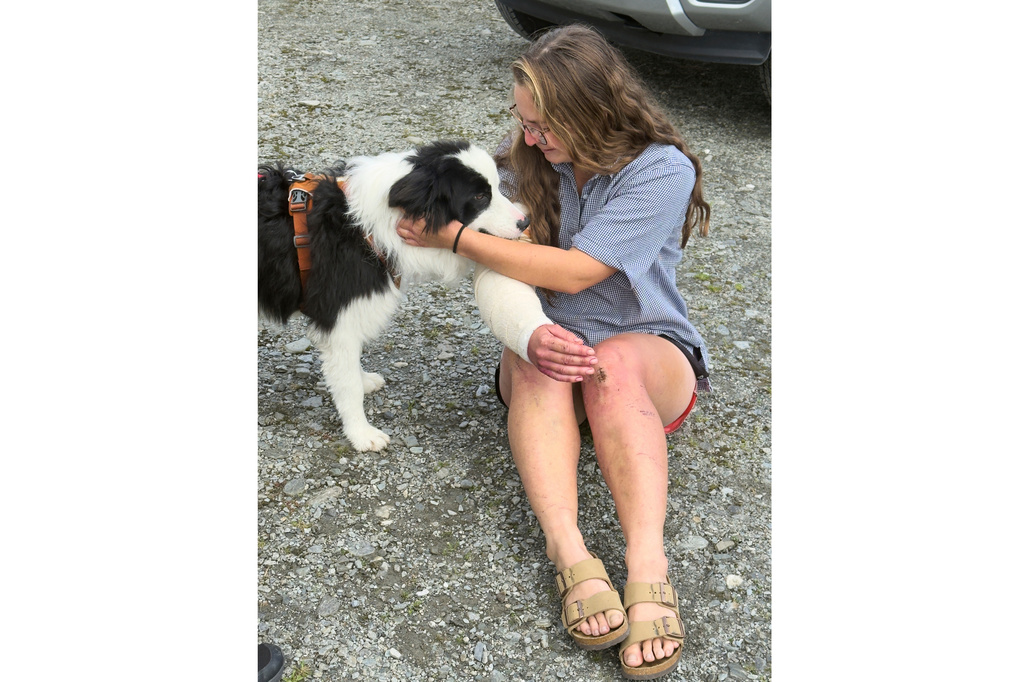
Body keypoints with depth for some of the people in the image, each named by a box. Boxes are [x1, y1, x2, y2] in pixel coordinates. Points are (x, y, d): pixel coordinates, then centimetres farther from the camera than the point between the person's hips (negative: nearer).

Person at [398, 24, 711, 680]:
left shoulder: (662, 170, -15)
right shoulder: (523, 162, -2)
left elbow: (574, 271, -22)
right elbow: (496, 279, -12)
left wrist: (454, 235, -18)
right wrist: (531, 336, -36)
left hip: (652, 358, -3)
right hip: (547, 356, 3)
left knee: (615, 363, -37)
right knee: (537, 365, -32)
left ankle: (648, 567, -48)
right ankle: (570, 553, -45)